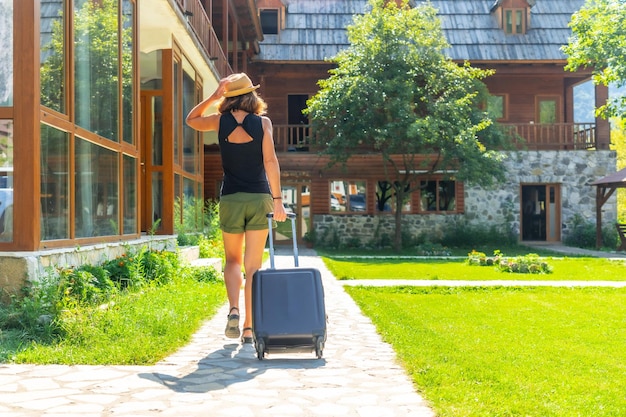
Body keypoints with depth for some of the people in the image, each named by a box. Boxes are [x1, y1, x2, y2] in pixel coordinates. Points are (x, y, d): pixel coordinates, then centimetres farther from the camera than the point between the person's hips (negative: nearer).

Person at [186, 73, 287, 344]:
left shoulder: (220, 121, 2)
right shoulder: (263, 122, -2)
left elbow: (191, 120, 21)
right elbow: (270, 161, -8)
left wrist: (214, 96, 11)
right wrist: (277, 199, -5)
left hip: (231, 199, 1)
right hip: (259, 198, -1)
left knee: (233, 260, 17)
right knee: (253, 265, 4)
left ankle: (234, 310, -5)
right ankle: (248, 327, 3)